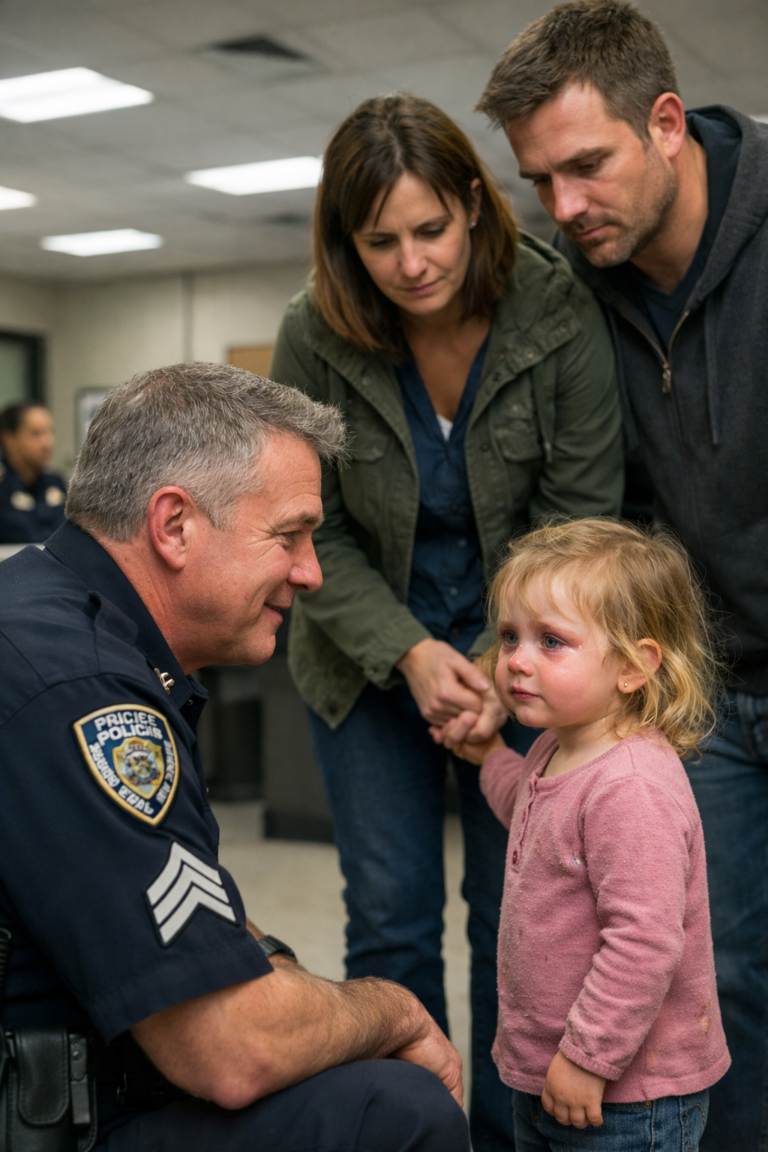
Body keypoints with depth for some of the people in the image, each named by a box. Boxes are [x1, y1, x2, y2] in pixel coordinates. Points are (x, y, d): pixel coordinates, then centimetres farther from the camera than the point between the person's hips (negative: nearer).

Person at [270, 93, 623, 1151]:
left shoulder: (560, 316, -16)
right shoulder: (316, 337, -13)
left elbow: (583, 517, -12)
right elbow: (313, 534, -8)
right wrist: (408, 652, -20)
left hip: (520, 643, 0)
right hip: (368, 657, 1)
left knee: (515, 914, 5)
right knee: (392, 920, 4)